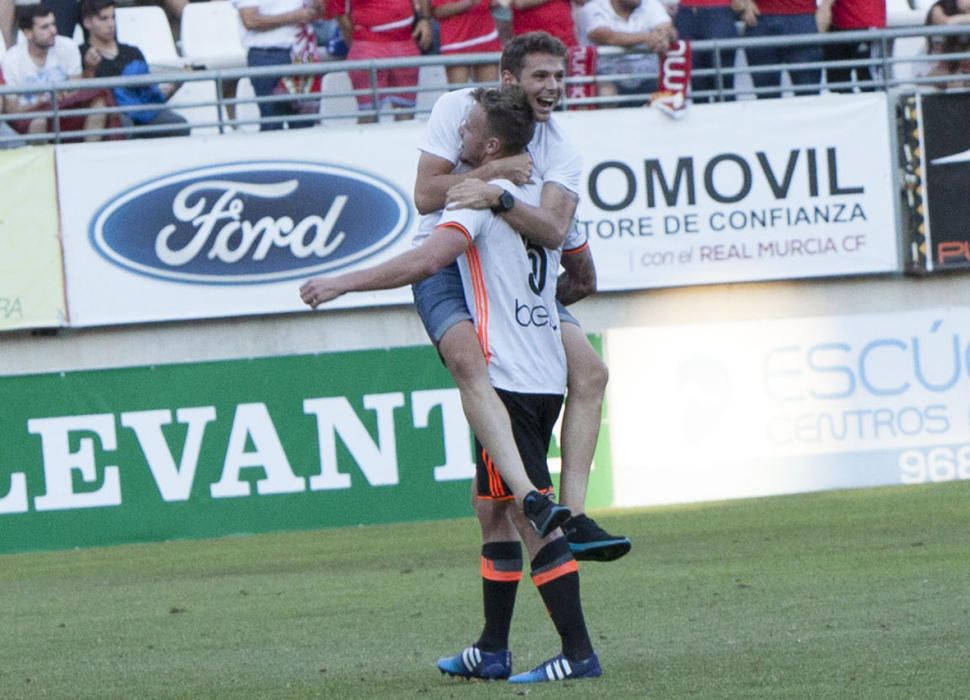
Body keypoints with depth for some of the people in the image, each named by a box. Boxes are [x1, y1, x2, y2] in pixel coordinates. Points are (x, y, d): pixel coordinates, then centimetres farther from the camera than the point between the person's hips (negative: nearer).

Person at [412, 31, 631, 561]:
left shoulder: (561, 153, -1)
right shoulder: (459, 108, -5)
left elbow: (552, 231, -19)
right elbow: (425, 196, -11)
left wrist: (497, 196, -34)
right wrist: (494, 169, -17)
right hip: (445, 264, -5)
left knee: (590, 371, -10)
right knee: (468, 359, -34)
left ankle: (572, 516, -9)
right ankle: (530, 500, -47)